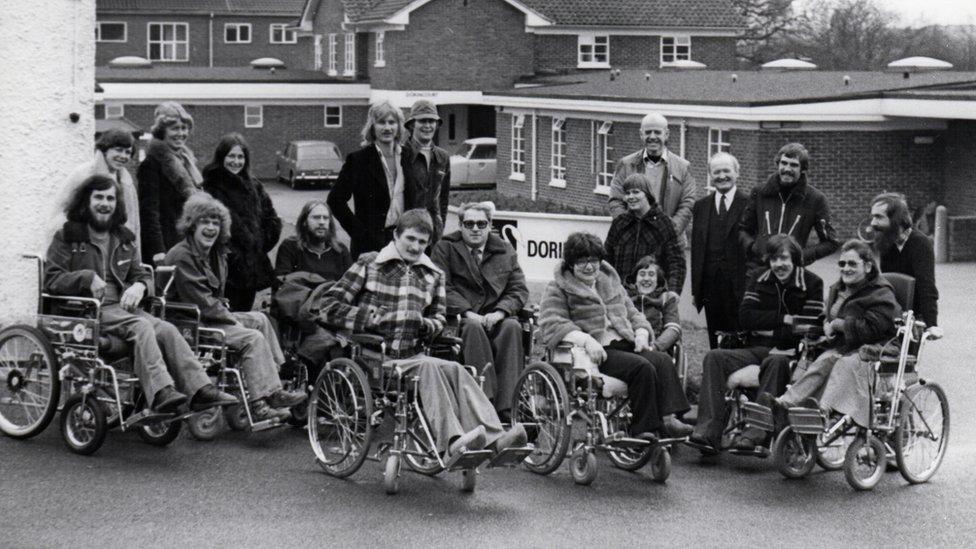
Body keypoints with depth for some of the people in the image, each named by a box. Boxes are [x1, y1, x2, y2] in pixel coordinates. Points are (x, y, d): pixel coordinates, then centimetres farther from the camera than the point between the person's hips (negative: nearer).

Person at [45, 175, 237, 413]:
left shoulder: (124, 240, 23)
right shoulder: (67, 237, 7)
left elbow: (142, 275, 22)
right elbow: (51, 279, -1)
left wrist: (139, 286, -4)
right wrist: (87, 277, -16)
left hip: (120, 307, 5)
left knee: (167, 329, -23)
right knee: (140, 326, -33)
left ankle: (201, 390, -36)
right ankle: (160, 392, -49)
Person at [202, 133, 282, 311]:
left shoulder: (254, 187, 14)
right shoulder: (212, 186, -4)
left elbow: (273, 220, 19)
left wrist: (260, 246, 8)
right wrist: (224, 248, -14)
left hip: (252, 267, 6)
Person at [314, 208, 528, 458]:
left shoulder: (433, 275, 19)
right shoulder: (369, 264, 7)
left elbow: (438, 318, 25)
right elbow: (328, 305, 2)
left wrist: (428, 323, 0)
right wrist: (367, 317, -11)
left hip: (412, 355, 4)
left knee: (455, 370, -27)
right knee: (428, 367, -33)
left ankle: (494, 439, -44)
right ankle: (452, 442, -49)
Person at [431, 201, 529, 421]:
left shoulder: (505, 251, 17)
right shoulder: (445, 248, 9)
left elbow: (520, 290, 7)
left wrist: (499, 312, -13)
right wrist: (467, 313, -19)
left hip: (496, 319, 2)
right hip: (460, 319, -2)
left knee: (512, 327, -30)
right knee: (473, 328, -35)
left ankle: (506, 408, -34)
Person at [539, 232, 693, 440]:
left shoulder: (611, 283, 25)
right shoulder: (558, 290, 5)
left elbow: (632, 313, 28)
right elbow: (551, 325, -11)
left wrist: (641, 334, 4)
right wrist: (585, 339, -26)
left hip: (624, 345, 6)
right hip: (598, 353, -6)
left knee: (663, 360, -22)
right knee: (642, 367, -30)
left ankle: (668, 418, -33)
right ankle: (643, 428, -29)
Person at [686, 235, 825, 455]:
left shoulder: (811, 284, 2)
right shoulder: (759, 281, 15)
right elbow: (745, 317, 2)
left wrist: (767, 328, -10)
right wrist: (783, 319, -8)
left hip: (789, 353, -4)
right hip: (756, 350, 5)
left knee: (775, 362, -39)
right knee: (715, 357, -20)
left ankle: (757, 433, -47)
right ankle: (709, 431, -33)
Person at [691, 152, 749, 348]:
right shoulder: (701, 206, 13)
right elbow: (696, 249, 13)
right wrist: (695, 288, 7)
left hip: (741, 288, -4)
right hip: (711, 286, 4)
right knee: (715, 345, 6)